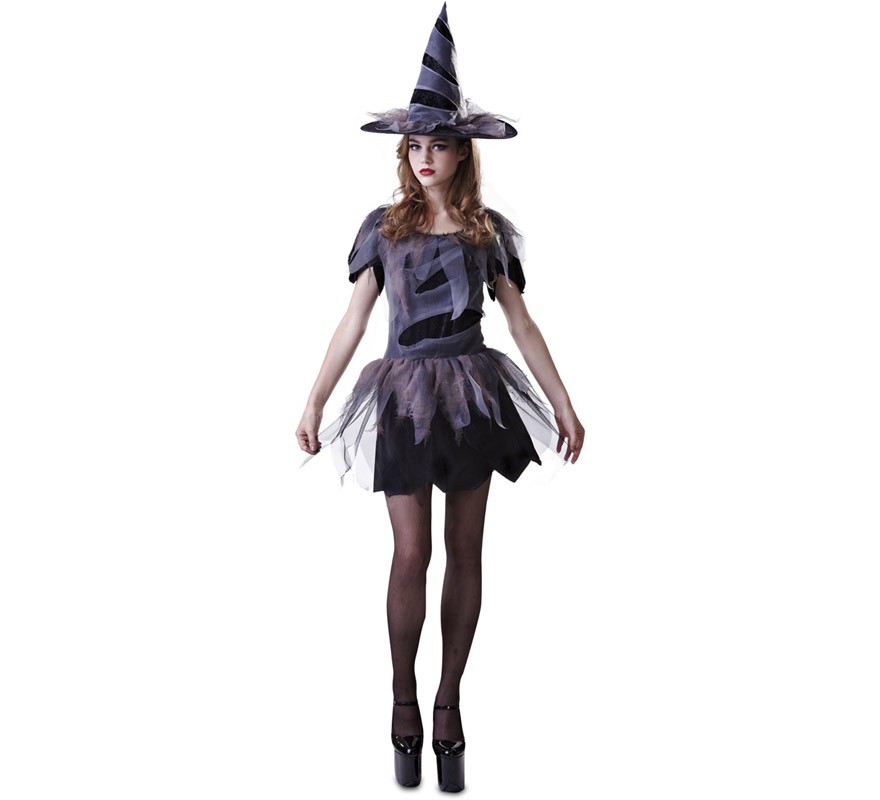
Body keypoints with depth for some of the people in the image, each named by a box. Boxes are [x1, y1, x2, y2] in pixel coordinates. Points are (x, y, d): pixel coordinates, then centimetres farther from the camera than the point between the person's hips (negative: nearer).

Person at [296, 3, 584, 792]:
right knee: (411, 553, -3)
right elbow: (353, 321, 3)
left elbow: (521, 322, 6)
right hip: (406, 395, -1)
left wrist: (563, 402, 4)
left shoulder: (489, 230, 4)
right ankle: (404, 698, 16)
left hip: (472, 393, 1)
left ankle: (449, 702, 19)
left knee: (465, 551, 6)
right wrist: (314, 402, 0)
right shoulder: (383, 225, 2)